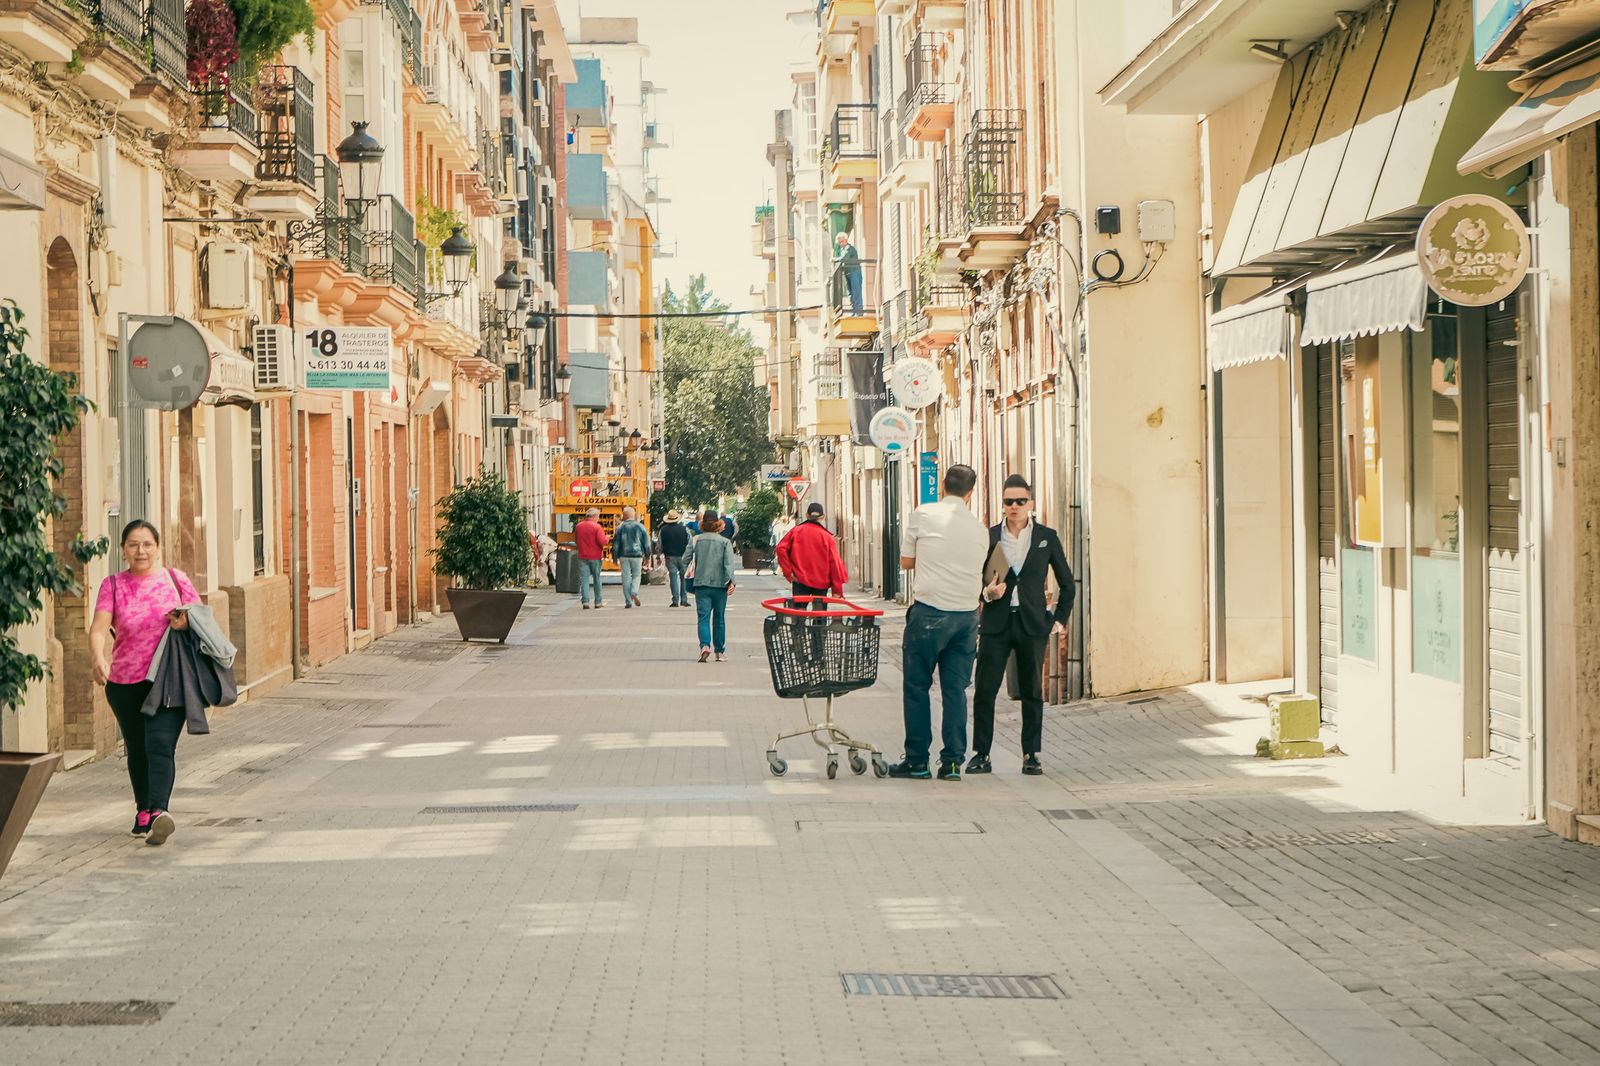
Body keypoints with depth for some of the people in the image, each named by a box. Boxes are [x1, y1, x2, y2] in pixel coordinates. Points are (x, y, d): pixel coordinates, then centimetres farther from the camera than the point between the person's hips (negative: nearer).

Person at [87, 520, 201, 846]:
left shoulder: (175, 580, 4)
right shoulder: (113, 585, 2)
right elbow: (99, 627, -11)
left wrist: (187, 622, -12)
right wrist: (99, 659, -31)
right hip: (125, 684, 2)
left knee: (160, 745, -18)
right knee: (137, 749, 14)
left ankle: (159, 811, -29)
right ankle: (143, 810, 33)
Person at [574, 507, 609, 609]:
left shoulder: (579, 526, 5)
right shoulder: (597, 527, -11)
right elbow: (602, 542, -17)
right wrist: (607, 538, 2)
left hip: (582, 556, 3)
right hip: (595, 557, -3)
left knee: (584, 579, 1)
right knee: (597, 579, 10)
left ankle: (585, 602, -9)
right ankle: (598, 602, 16)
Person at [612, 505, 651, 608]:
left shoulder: (620, 528, -1)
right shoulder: (640, 527, 0)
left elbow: (615, 544, 1)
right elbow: (646, 543, 2)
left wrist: (615, 558, 9)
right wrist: (647, 556, 10)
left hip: (624, 556, 0)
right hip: (637, 555, 0)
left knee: (626, 578, 4)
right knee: (636, 575, 13)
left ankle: (628, 601, 2)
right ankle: (634, 593, -13)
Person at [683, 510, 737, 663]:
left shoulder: (695, 540, 1)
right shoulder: (725, 542, -1)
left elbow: (685, 560, 0)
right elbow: (729, 563, -12)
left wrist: (689, 573, 17)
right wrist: (731, 581, -17)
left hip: (701, 584, 0)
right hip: (720, 584, 0)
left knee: (703, 617, -3)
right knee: (719, 619, 12)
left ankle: (705, 646, -26)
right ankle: (720, 652, 17)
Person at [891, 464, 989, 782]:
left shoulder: (924, 514, -3)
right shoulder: (979, 528, 8)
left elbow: (906, 561, 6)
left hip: (930, 612, -4)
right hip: (967, 613, 4)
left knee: (917, 686, 5)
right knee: (956, 690, 8)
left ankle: (917, 760, 6)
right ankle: (952, 761, 7)